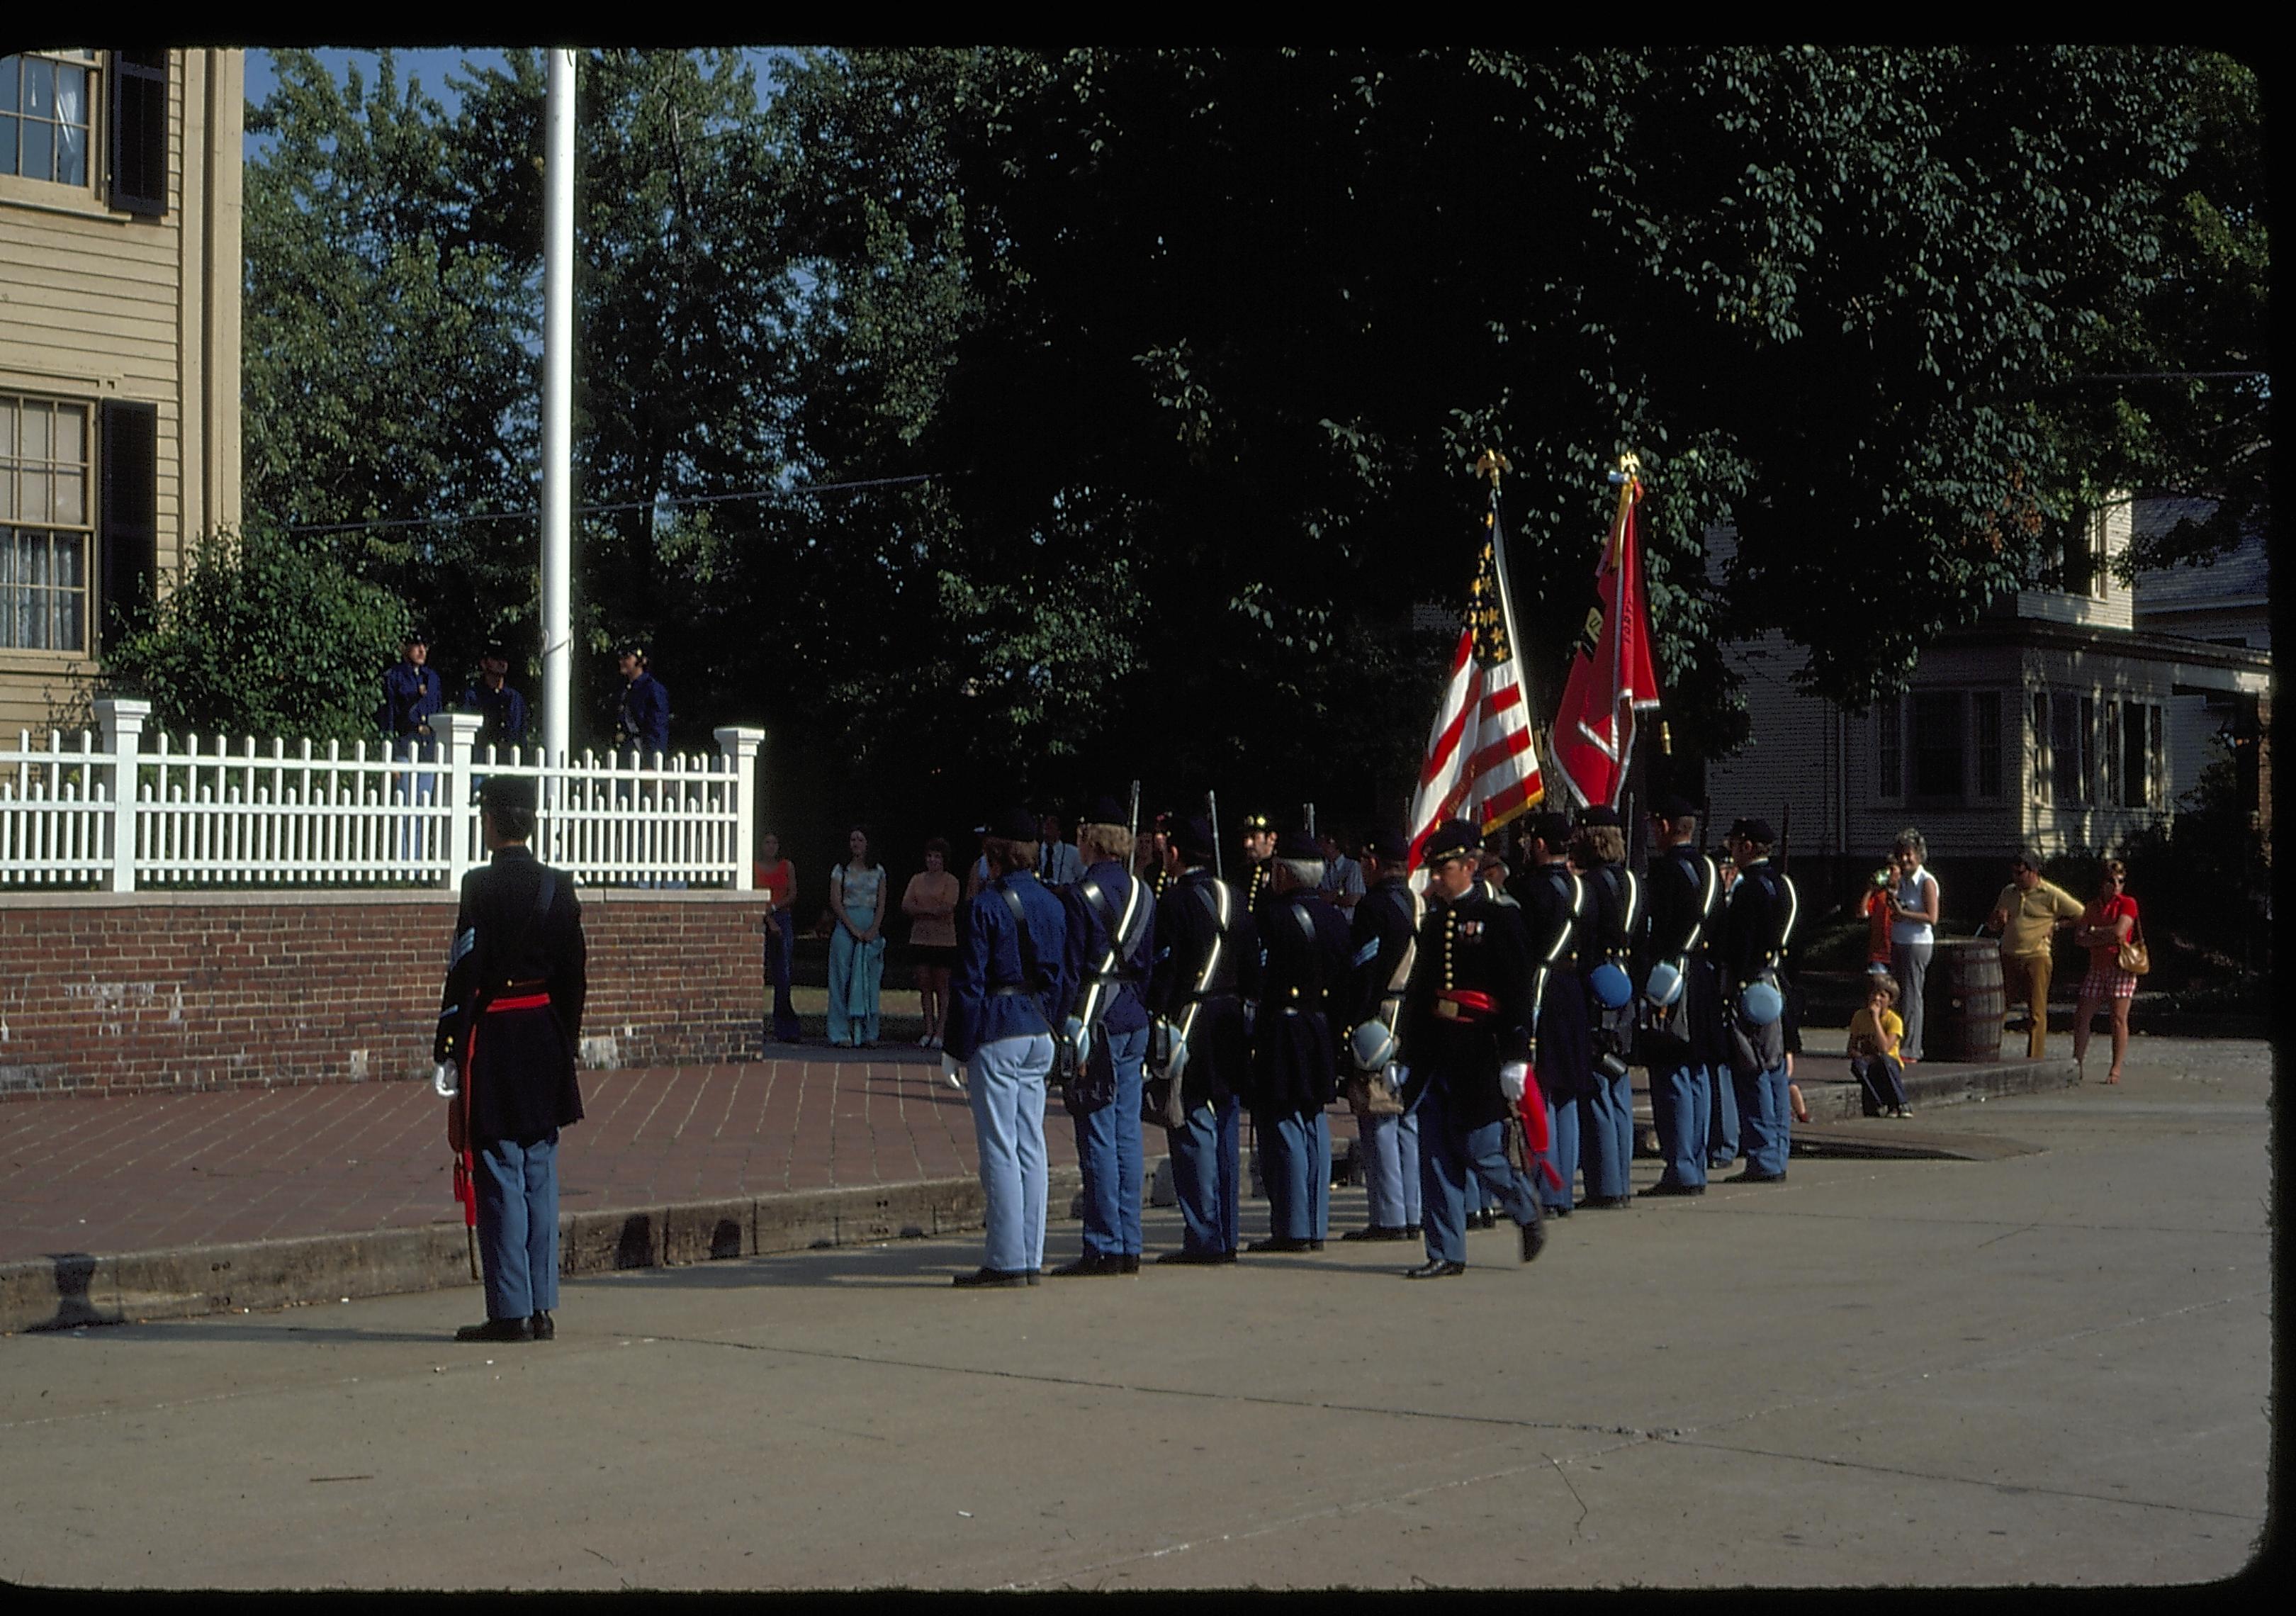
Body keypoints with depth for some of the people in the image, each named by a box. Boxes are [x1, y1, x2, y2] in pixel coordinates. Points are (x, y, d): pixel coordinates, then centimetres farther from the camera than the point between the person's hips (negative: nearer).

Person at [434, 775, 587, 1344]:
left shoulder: (481, 887, -11)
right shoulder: (558, 886, 6)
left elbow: (466, 974, -13)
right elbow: (574, 974, 9)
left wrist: (447, 1045, -7)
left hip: (492, 1040, -6)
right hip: (545, 1039, 6)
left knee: (500, 1174, -2)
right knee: (540, 1174, 10)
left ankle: (512, 1310, -1)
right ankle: (543, 1308, 12)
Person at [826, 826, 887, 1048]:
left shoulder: (878, 872, 10)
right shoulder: (841, 870, 4)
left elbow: (881, 905, 6)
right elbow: (836, 902, -3)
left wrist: (873, 930, -9)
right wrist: (854, 929, -12)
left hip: (871, 931, 2)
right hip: (846, 927, -2)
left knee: (869, 980, 1)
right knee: (844, 979, -4)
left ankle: (867, 1032, 5)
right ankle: (843, 1032, -2)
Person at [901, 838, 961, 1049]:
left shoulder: (950, 881, -1)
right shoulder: (917, 879, 12)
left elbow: (947, 908, -14)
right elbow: (906, 906, 2)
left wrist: (920, 908, -8)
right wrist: (932, 909, -11)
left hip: (944, 940, -4)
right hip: (920, 939, 4)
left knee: (942, 987, -3)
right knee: (924, 986, 4)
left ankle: (940, 1032, 1)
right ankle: (928, 1030, 9)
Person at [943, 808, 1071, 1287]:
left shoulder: (984, 907, -11)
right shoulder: (1053, 905, 9)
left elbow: (969, 985, -11)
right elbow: (1062, 978, 13)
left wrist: (955, 1049, -5)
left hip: (996, 1034, -7)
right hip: (1040, 1034, 7)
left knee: (999, 1149, -4)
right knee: (1031, 1147, 9)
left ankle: (1006, 1260, -3)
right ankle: (1030, 1259, 12)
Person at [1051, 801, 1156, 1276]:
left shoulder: (1080, 896, -11)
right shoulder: (1144, 894, 11)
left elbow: (1070, 970, -12)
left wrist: (1069, 1036, -10)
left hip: (1096, 1024, -7)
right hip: (1136, 1023, 7)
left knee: (1097, 1138, -4)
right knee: (1127, 1134, 9)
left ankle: (1104, 1249, -3)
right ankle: (1129, 1248, 12)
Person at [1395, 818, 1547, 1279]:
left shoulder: (1499, 919, -5)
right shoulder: (1434, 923, 14)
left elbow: (1520, 994, -9)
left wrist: (1515, 1060, -15)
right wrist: (1411, 1057, 16)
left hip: (1479, 1058, -6)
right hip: (1436, 1058, 6)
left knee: (1479, 1150, -4)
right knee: (1437, 1157, 4)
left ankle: (1526, 1210, 24)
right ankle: (1446, 1254, 8)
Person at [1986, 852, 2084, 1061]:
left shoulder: (2051, 895, -2)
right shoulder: (2008, 893, 14)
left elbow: (2082, 916, 2)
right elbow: (1994, 925, 24)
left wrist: (2056, 926, -2)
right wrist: (1997, 919, 1)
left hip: (2036, 957, -5)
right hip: (2008, 957, 5)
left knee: (2037, 1012, -4)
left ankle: (2035, 1059, -2)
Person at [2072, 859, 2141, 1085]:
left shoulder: (2127, 904, -2)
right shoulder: (2093, 907, 13)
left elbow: (2119, 931, -17)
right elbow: (2079, 938, 1)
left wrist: (2094, 932, -2)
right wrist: (2106, 938, -14)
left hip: (2120, 966, -6)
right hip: (2097, 967, 6)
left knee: (2119, 1019, -7)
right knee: (2082, 1015, 3)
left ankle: (2116, 1070, -6)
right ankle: (2078, 1063, 12)